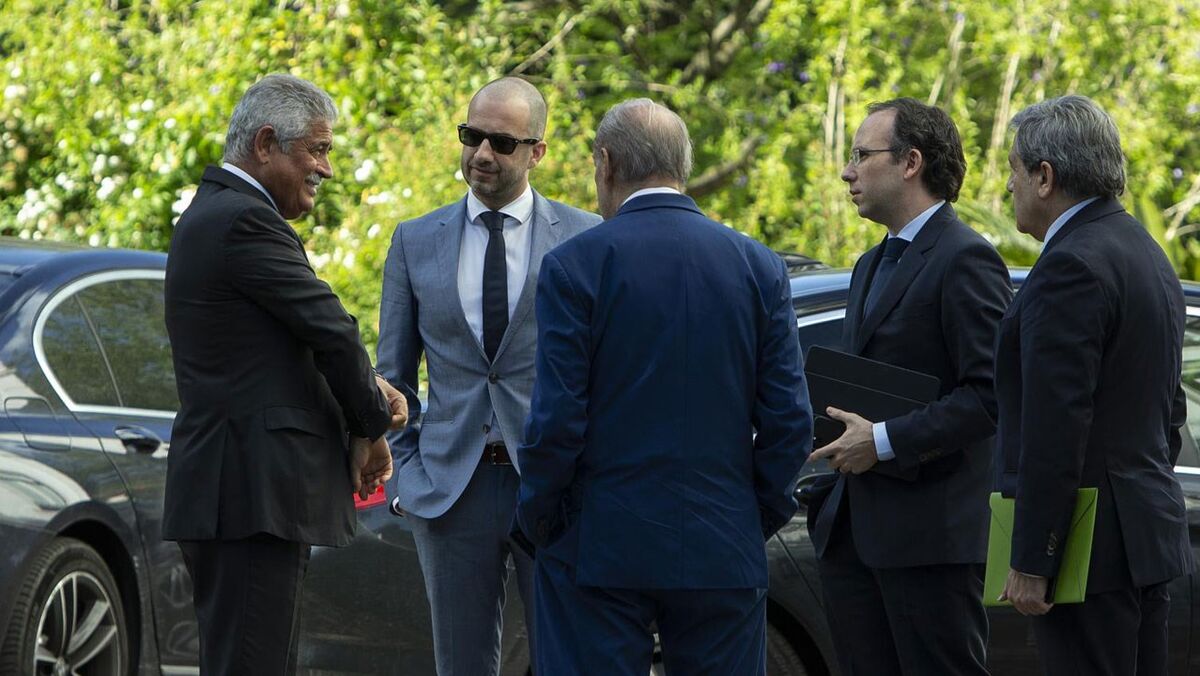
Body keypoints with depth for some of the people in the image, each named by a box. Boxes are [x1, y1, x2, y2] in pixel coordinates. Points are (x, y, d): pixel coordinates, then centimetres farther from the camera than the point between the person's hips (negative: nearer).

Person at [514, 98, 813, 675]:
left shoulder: (575, 265, -7)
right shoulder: (759, 268, 3)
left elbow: (557, 418, -10)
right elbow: (789, 422, 2)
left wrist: (538, 519, 3)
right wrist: (760, 515, 13)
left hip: (599, 548, -3)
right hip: (724, 552, 3)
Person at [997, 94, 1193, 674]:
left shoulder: (1071, 267, -16)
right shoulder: (1146, 256, 16)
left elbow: (1055, 429, -21)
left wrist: (1031, 562, -19)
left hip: (1088, 543, -10)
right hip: (1146, 533, 10)